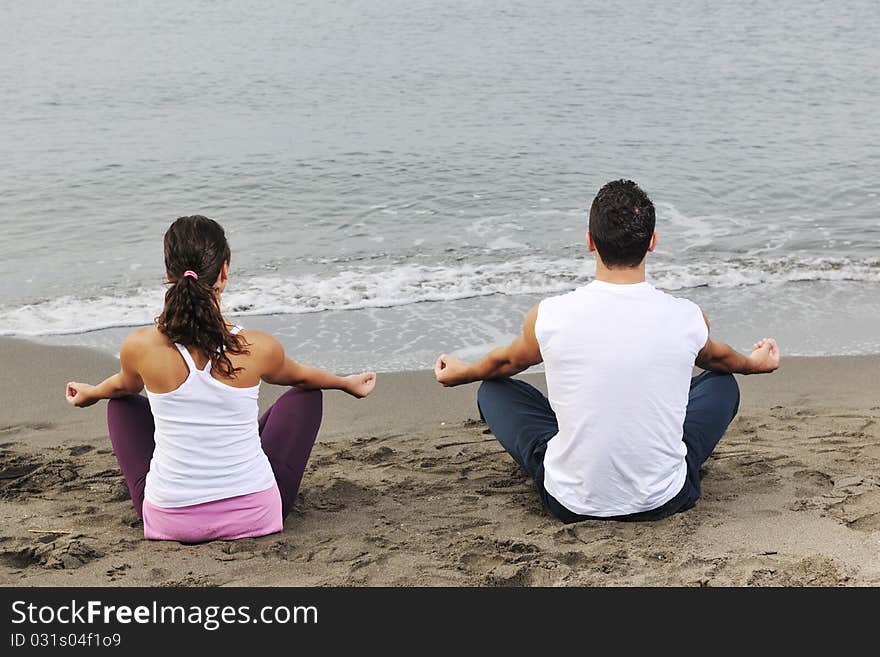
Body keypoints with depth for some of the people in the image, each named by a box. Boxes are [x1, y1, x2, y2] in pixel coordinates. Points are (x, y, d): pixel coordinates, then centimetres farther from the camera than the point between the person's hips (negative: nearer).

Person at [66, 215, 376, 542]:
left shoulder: (140, 347, -15)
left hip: (171, 522, 1)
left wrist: (90, 393, 36)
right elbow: (300, 376, 9)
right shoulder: (258, 347, -16)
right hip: (255, 515, -1)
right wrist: (348, 382, 32)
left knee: (122, 403, 26)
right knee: (304, 395, 24)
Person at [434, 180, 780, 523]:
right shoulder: (689, 319, -12)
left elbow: (507, 361, 9)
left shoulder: (549, 317, -15)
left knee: (494, 389, 21)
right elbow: (716, 357, 15)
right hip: (664, 502, 1)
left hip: (572, 504, -1)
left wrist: (461, 373, 34)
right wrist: (753, 363, 40)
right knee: (722, 382, 24)